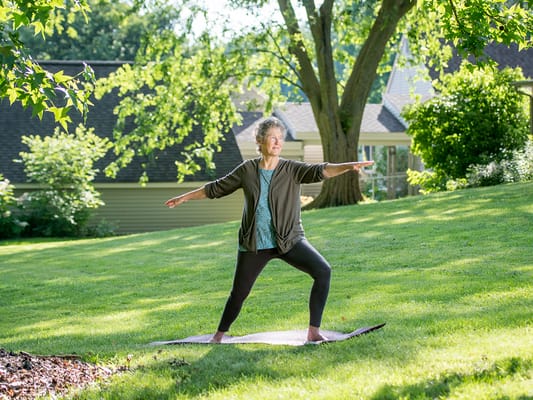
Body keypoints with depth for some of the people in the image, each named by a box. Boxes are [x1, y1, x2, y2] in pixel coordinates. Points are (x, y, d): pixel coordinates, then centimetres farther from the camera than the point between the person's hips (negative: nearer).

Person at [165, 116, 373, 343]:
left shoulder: (291, 170, -5)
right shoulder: (247, 170, 0)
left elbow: (320, 171, -22)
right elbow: (216, 189, 12)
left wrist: (349, 167, -39)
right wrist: (184, 198, 18)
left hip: (289, 240, -1)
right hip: (254, 244, 1)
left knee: (323, 271, -21)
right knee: (239, 293, 8)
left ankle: (313, 331, -14)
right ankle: (219, 335, 33)